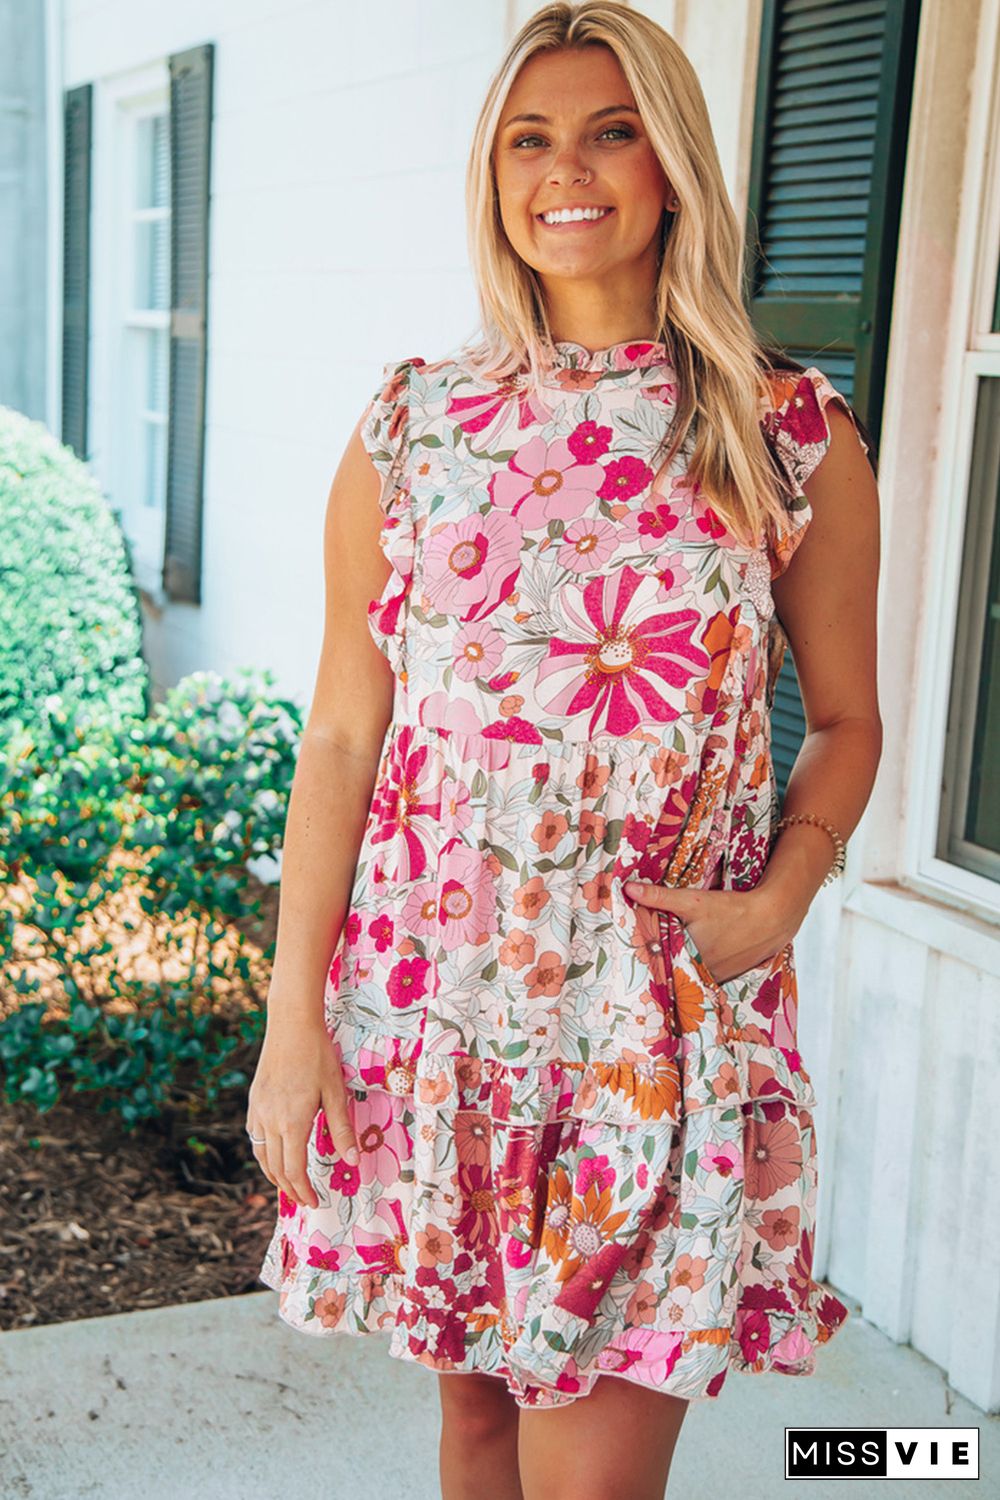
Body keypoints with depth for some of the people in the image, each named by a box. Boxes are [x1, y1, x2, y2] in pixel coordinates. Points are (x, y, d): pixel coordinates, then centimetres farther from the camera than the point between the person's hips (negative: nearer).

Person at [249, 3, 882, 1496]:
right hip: (431, 1001, 2)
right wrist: (292, 1020, -1)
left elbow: (845, 720, 8)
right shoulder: (413, 425, 2)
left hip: (666, 1022, -1)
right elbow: (341, 734, 2)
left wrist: (780, 898, -9)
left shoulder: (797, 436, -2)